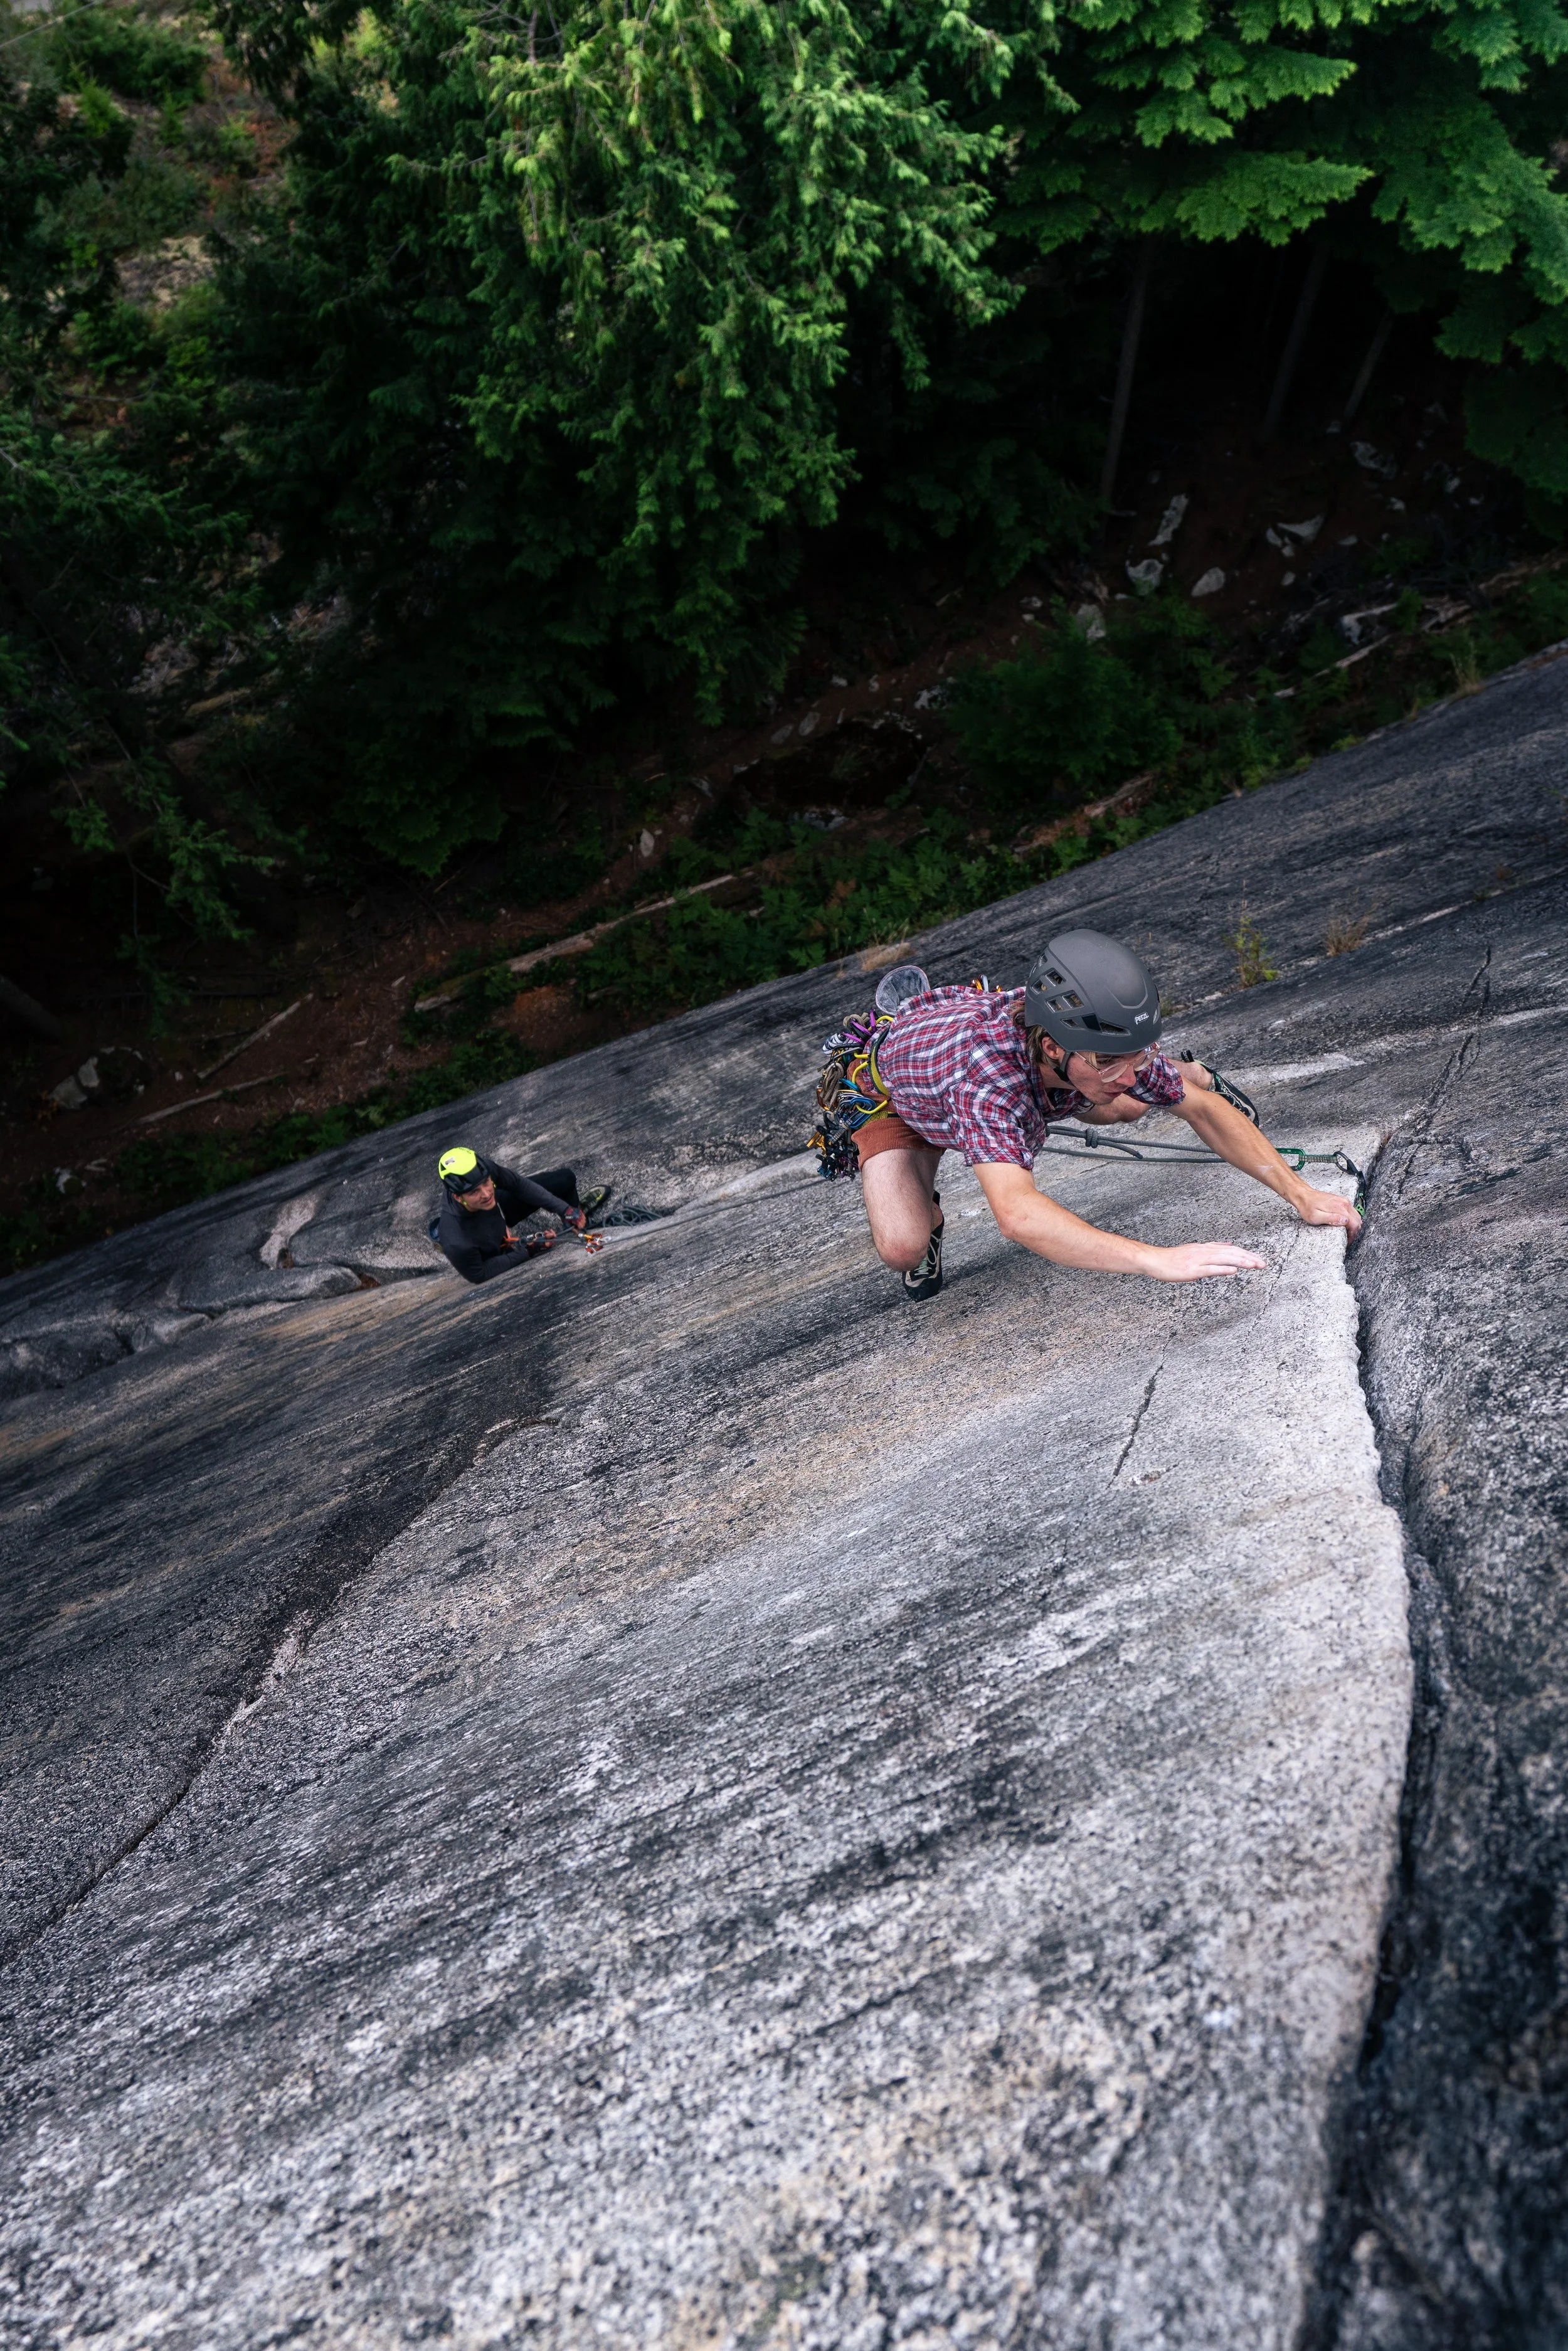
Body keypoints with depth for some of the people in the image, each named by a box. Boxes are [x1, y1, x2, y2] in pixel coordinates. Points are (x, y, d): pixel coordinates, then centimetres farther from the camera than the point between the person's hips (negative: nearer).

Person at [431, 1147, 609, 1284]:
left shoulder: (486, 1170, -36)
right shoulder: (458, 1244, -46)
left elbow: (519, 1185, -15)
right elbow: (479, 1275, -25)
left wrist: (564, 1209, -18)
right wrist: (526, 1251, -26)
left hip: (499, 1210, 4)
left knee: (565, 1178, 4)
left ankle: (577, 1211, 38)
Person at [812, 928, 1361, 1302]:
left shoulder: (1107, 1045, -31)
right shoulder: (986, 1076, -50)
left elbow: (1204, 1109, -16)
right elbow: (1018, 1216, -62)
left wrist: (1301, 1194, -24)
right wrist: (1160, 1260, -67)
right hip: (891, 1088, -4)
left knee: (1127, 1109, 4)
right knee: (903, 1250, -24)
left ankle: (1191, 1072, 39)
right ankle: (922, 1212, 13)